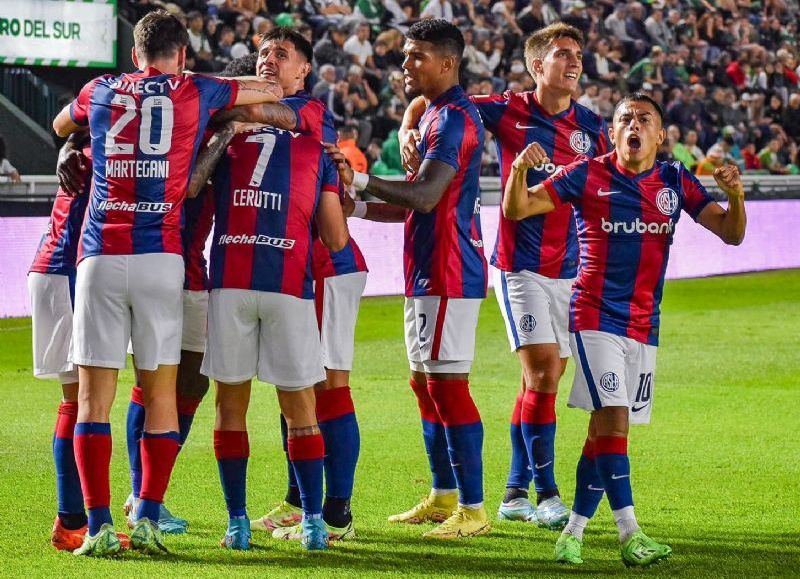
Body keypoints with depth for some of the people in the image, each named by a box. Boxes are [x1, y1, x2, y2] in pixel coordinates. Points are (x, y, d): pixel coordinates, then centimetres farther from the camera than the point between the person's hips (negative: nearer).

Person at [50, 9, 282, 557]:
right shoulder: (196, 92, 9)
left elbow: (60, 126, 35)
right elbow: (274, 90, 23)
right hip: (161, 257, -1)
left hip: (100, 257, 1)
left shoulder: (101, 91, 13)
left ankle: (99, 526, -5)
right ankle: (147, 517, -1)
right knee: (161, 393, 7)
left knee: (94, 395, 1)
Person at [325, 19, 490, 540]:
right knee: (425, 384, 15)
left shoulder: (455, 118, -15)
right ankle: (444, 497, 23)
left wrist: (359, 180, -24)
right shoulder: (435, 115, 18)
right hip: (427, 274, 11)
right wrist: (357, 207, 14)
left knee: (448, 384, -10)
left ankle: (473, 509, -7)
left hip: (448, 276, -11)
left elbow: (425, 196, -25)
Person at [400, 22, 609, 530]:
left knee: (546, 380, 8)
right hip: (520, 264, -5)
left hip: (568, 270, 5)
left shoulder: (591, 126, 6)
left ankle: (516, 493, 18)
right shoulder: (509, 110, -5)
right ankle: (546, 494, -7)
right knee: (542, 373, -13)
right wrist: (409, 133, -18)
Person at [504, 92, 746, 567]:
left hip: (644, 327, 4)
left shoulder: (675, 181, 6)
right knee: (613, 421, -16)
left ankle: (574, 531, 15)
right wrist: (520, 168, -24)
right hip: (595, 317, -4)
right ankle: (630, 535, -18)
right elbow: (516, 209, -4)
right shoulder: (589, 175, -3)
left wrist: (735, 195, -19)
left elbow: (731, 233, 2)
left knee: (605, 430, 7)